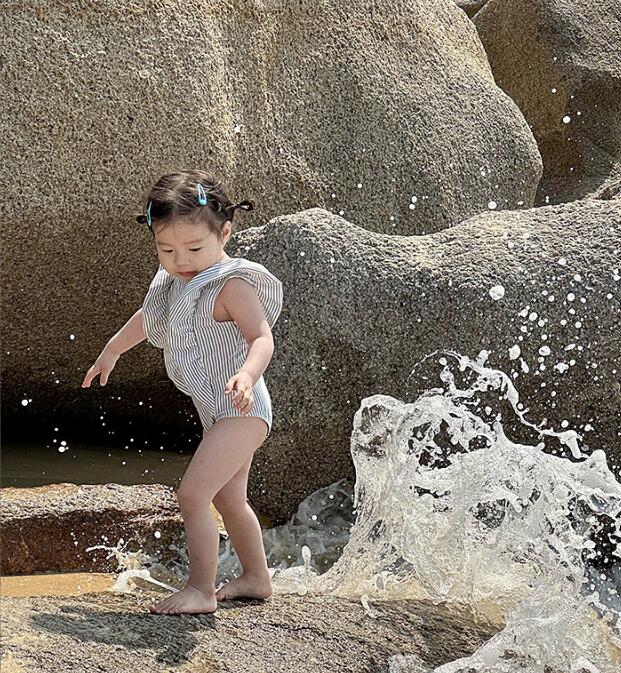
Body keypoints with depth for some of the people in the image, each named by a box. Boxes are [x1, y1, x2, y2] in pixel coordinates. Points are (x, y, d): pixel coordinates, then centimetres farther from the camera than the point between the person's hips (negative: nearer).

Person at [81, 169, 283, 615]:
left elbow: (262, 338, -32)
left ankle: (201, 589, -12)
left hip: (242, 412, -10)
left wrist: (246, 376, -51)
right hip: (220, 414, 10)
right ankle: (256, 579, 39)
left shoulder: (231, 285, -21)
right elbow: (147, 318, 25)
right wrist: (112, 351, 39)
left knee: (193, 493, -18)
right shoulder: (175, 283, 6)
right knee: (229, 499, 23)